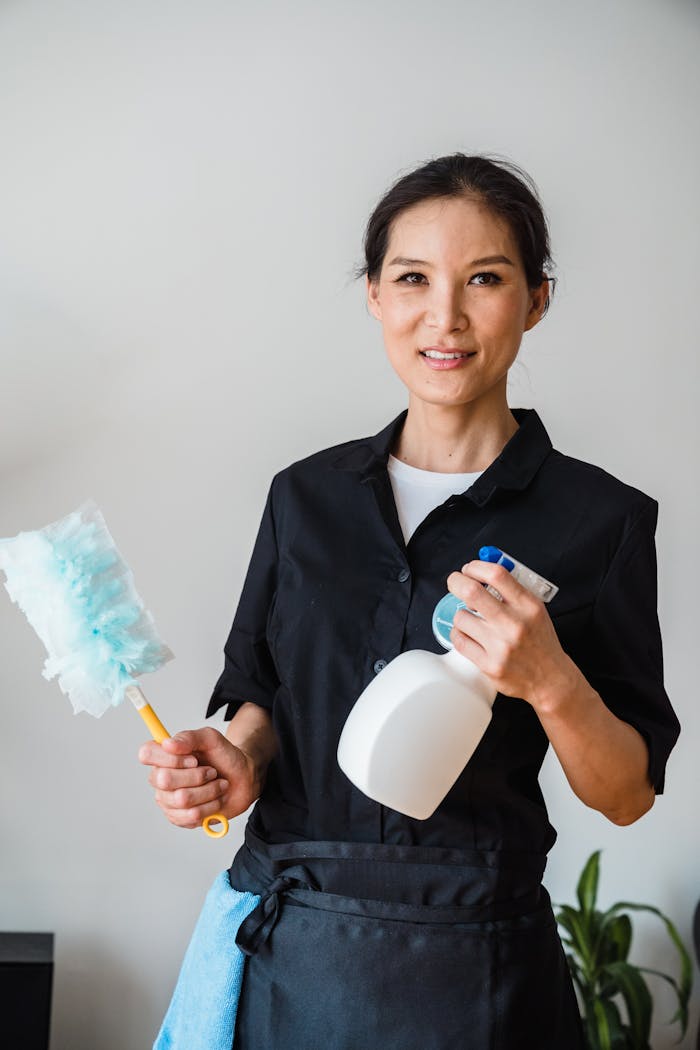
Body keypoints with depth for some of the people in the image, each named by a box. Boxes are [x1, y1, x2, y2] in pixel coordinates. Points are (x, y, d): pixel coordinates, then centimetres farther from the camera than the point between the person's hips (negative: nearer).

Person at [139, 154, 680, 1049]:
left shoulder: (598, 518, -5)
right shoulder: (307, 495, 4)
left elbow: (629, 795, -3)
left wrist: (553, 683, -21)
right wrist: (239, 762, -9)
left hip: (468, 966, -2)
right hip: (286, 943, 3)